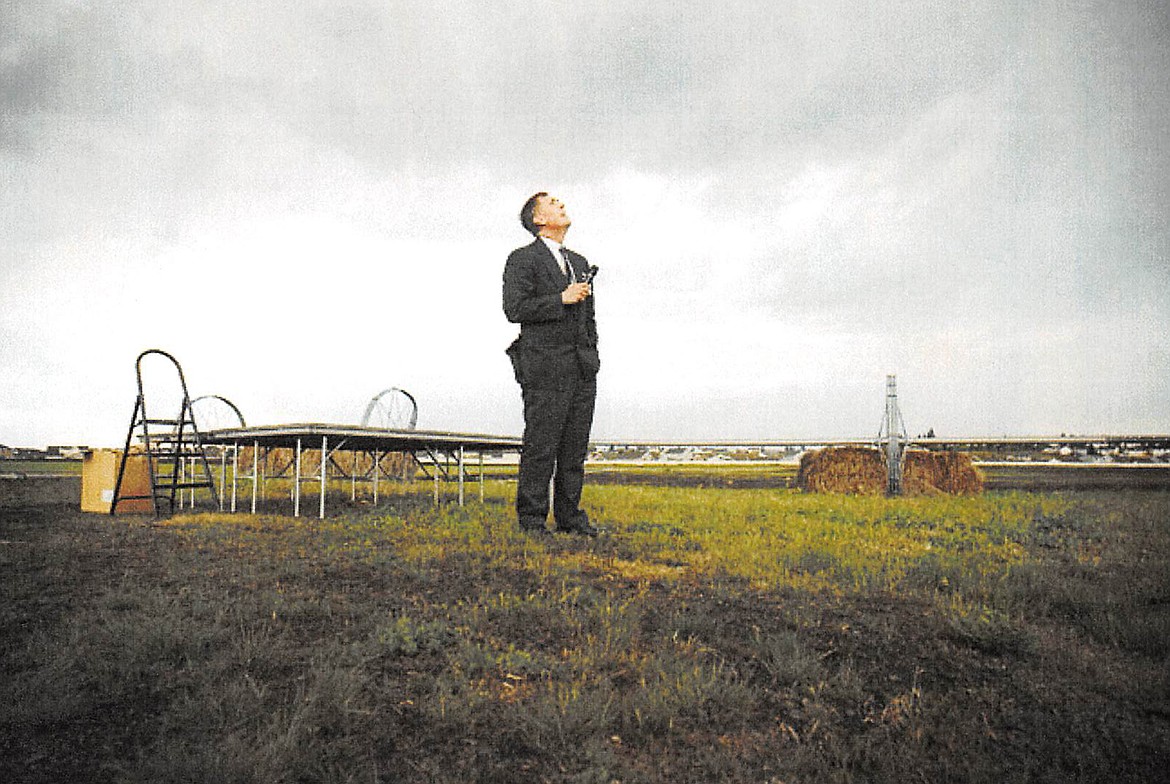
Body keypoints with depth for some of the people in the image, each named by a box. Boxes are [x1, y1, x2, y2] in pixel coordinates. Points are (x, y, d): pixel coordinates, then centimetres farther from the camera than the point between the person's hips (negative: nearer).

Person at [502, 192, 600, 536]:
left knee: (575, 447, 7)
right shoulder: (522, 260, 1)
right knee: (541, 446, -5)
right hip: (546, 366, -6)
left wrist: (592, 359, 16)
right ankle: (532, 519, 4)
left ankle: (570, 515, 15)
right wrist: (561, 299, -13)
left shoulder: (579, 262, 22)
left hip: (582, 368, 6)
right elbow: (515, 309, -11)